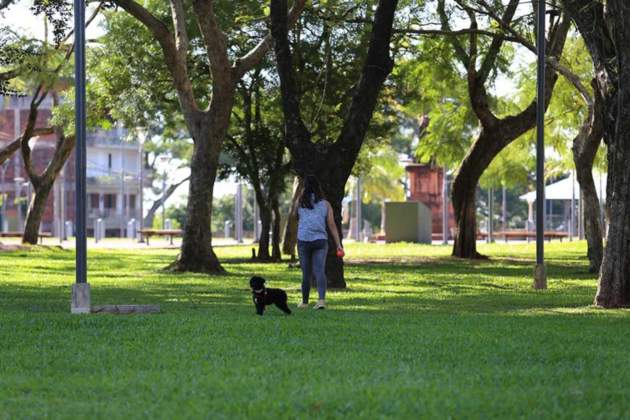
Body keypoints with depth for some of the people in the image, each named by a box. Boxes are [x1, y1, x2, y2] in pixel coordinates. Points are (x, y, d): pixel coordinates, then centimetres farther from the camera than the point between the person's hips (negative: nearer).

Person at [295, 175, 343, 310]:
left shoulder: (300, 201, 5)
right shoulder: (325, 204, 7)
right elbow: (332, 226, 4)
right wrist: (338, 245, 5)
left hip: (303, 240, 0)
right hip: (321, 240, 0)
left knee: (306, 273, 10)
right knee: (320, 271, -7)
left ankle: (305, 302, 21)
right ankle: (322, 299, -27)